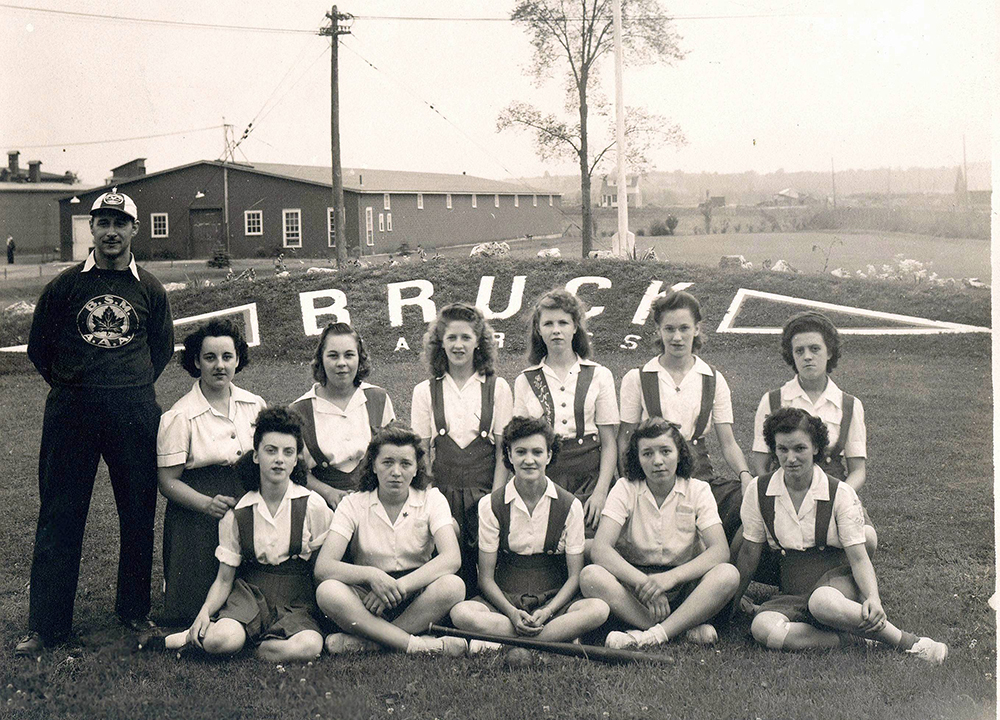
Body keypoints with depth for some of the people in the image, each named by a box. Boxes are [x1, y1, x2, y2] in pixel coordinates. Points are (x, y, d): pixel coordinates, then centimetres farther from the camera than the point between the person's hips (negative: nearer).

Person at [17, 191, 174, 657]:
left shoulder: (149, 289, 7)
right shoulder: (65, 285, 3)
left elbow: (163, 347, 18)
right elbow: (38, 346, 10)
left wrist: (135, 387, 10)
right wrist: (68, 384, 7)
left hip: (134, 412, 1)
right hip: (72, 409, -1)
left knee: (138, 513, 6)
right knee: (59, 517, 2)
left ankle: (134, 610, 21)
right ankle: (45, 624, 9)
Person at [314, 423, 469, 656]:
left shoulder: (432, 499, 3)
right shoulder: (353, 504, 1)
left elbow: (452, 559, -14)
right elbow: (323, 567, -12)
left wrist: (399, 586, -26)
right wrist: (371, 575, -30)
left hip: (416, 602, 0)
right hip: (368, 599, 0)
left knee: (453, 585, -31)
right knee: (327, 591, -30)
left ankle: (363, 643, -26)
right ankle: (418, 645, -33)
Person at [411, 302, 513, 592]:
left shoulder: (497, 388, 5)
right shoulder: (425, 391, 7)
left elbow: (503, 451, 2)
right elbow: (421, 453, 5)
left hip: (484, 494, 0)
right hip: (442, 494, 0)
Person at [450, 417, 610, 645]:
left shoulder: (570, 505, 1)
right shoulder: (491, 505, 1)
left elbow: (575, 575, -1)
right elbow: (486, 577, -1)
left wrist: (547, 611, -19)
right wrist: (512, 613, -19)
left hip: (554, 600, 0)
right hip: (505, 599, 0)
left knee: (598, 609, -32)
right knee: (460, 612, -32)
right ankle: (563, 638, -27)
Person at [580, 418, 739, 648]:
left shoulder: (698, 490, 0)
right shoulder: (625, 489, -1)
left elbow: (720, 551, -14)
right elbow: (599, 549, -15)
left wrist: (670, 577, -30)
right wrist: (643, 582, -31)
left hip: (684, 584, 0)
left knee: (728, 574, -29)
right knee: (590, 576, -30)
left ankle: (653, 635, -34)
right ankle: (684, 628, -30)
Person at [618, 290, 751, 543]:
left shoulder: (713, 380, 12)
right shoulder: (637, 379, 7)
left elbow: (728, 443, 9)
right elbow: (625, 439, 6)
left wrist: (745, 474, -12)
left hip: (700, 474, 3)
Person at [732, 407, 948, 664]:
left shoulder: (840, 494, -6)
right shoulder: (759, 490, -1)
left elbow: (858, 558, -9)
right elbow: (749, 552, 8)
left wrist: (873, 598, -28)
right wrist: (732, 603, 9)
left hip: (839, 578, -2)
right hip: (793, 591, 2)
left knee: (821, 601, -41)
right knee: (763, 628, -33)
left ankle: (907, 641, -25)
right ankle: (850, 636, -24)